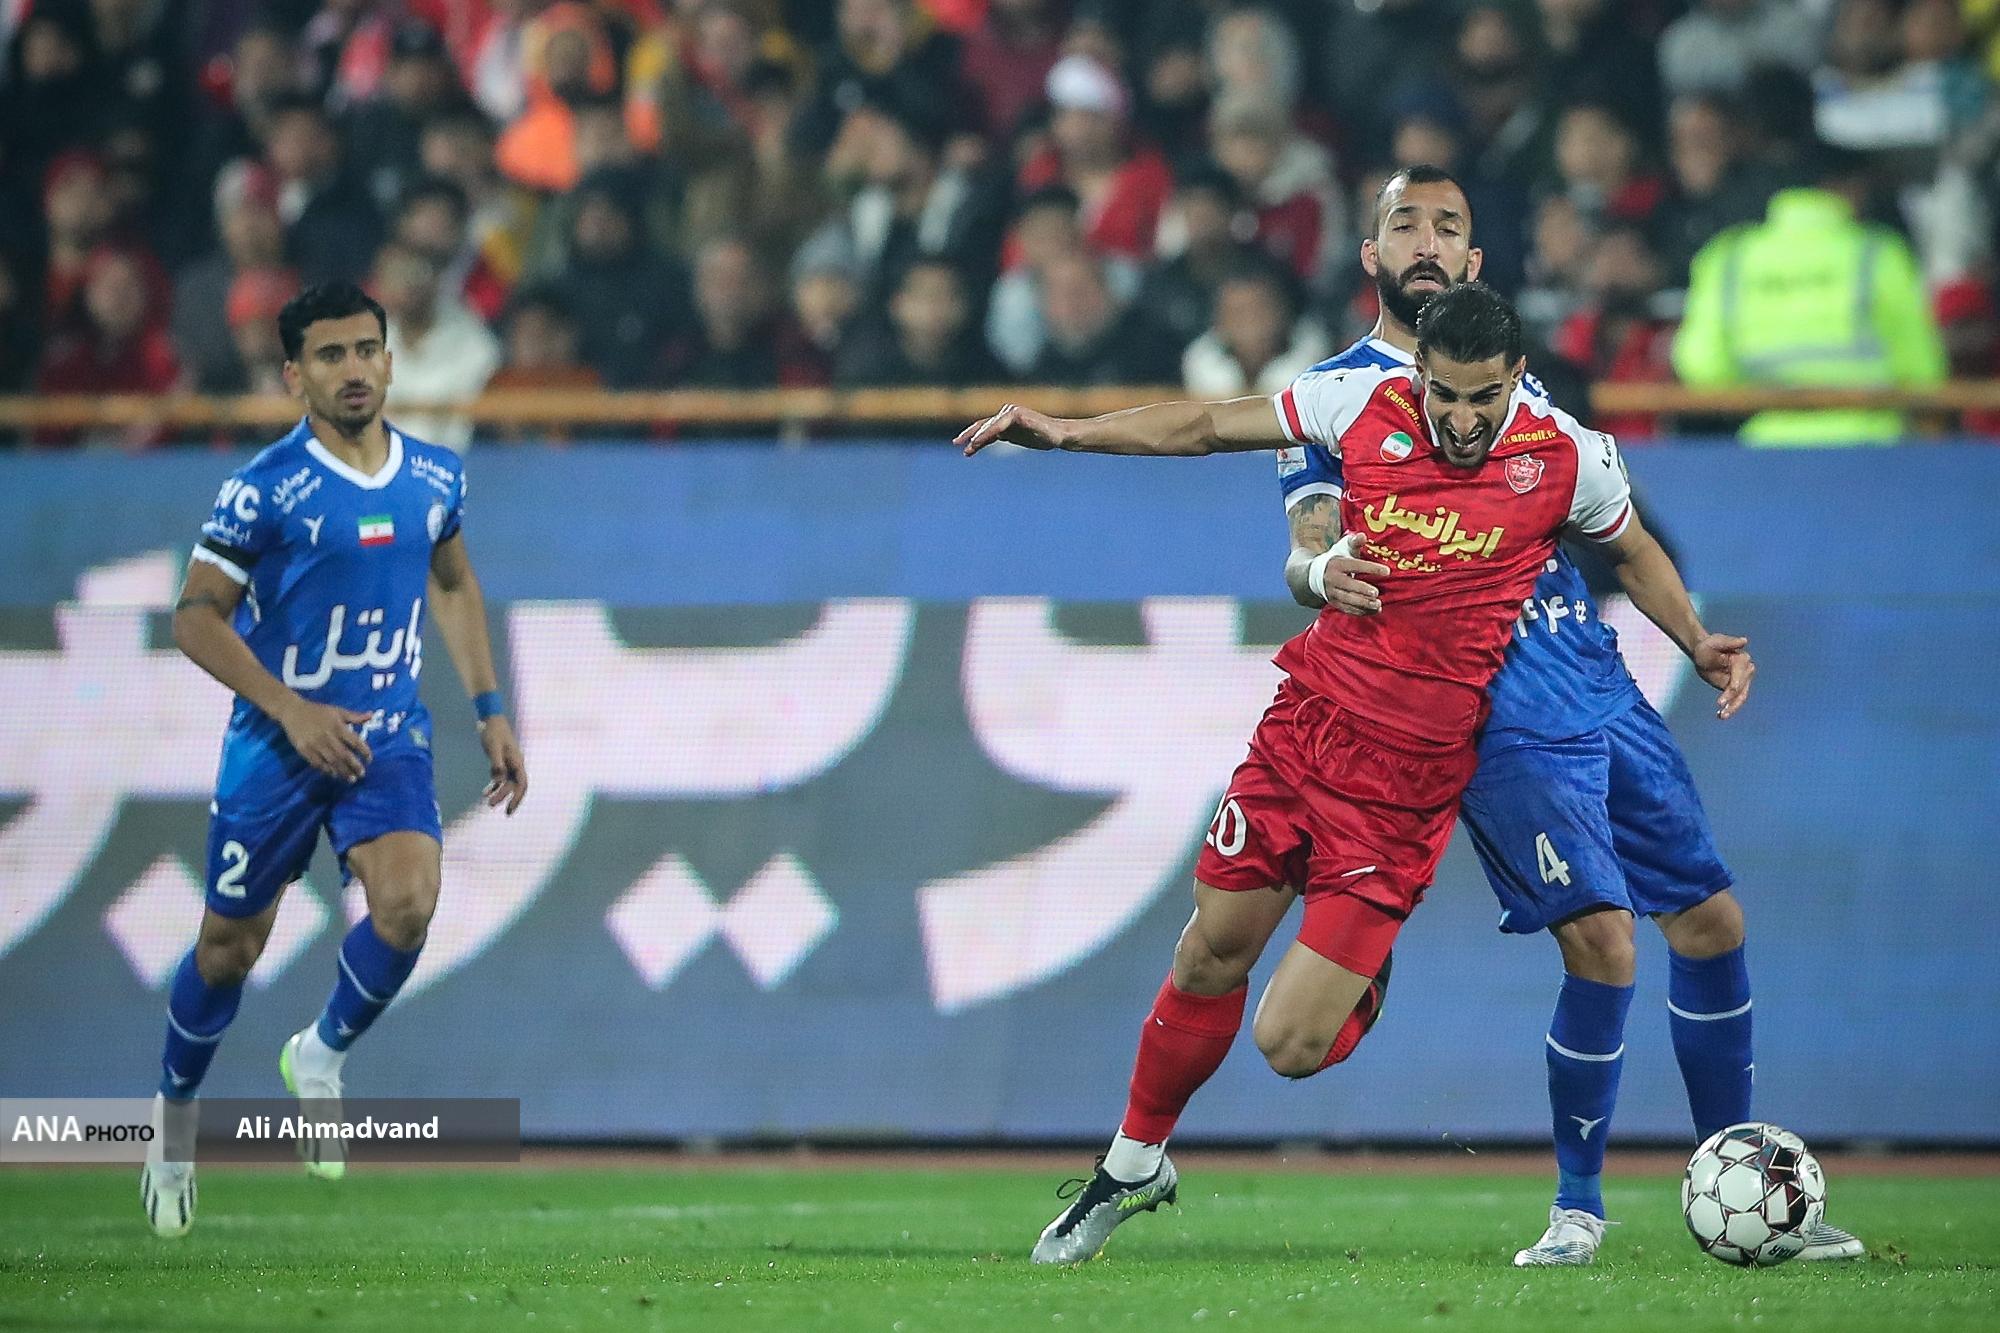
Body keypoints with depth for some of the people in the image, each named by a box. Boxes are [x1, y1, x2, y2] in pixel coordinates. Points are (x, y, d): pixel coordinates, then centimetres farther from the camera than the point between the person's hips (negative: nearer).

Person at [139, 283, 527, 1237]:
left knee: (407, 903, -21)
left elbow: (454, 586, 19)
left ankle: (322, 1058, 6)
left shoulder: (435, 477, 1)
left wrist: (489, 711, 14)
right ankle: (176, 1111, 33)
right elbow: (197, 618, -12)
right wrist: (292, 709, -21)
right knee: (231, 945, 7)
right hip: (275, 744, -3)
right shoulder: (265, 489, -14)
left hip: (389, 736, 3)